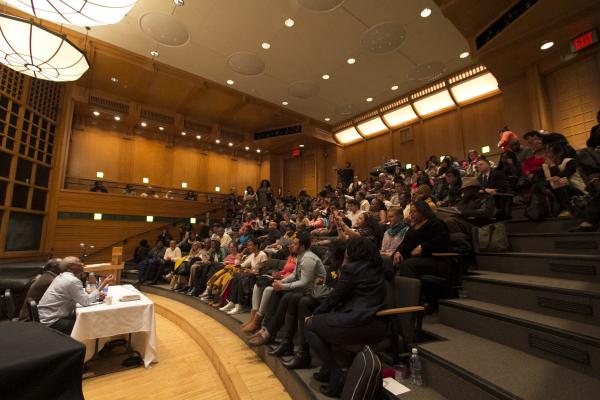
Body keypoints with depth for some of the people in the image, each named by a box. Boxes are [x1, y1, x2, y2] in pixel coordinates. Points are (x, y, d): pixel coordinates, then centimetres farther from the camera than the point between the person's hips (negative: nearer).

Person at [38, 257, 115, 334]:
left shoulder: (63, 277, 9)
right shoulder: (73, 281, -22)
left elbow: (82, 297, 11)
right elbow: (85, 302, -20)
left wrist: (97, 296, -5)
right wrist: (103, 284, -18)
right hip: (51, 322, -9)